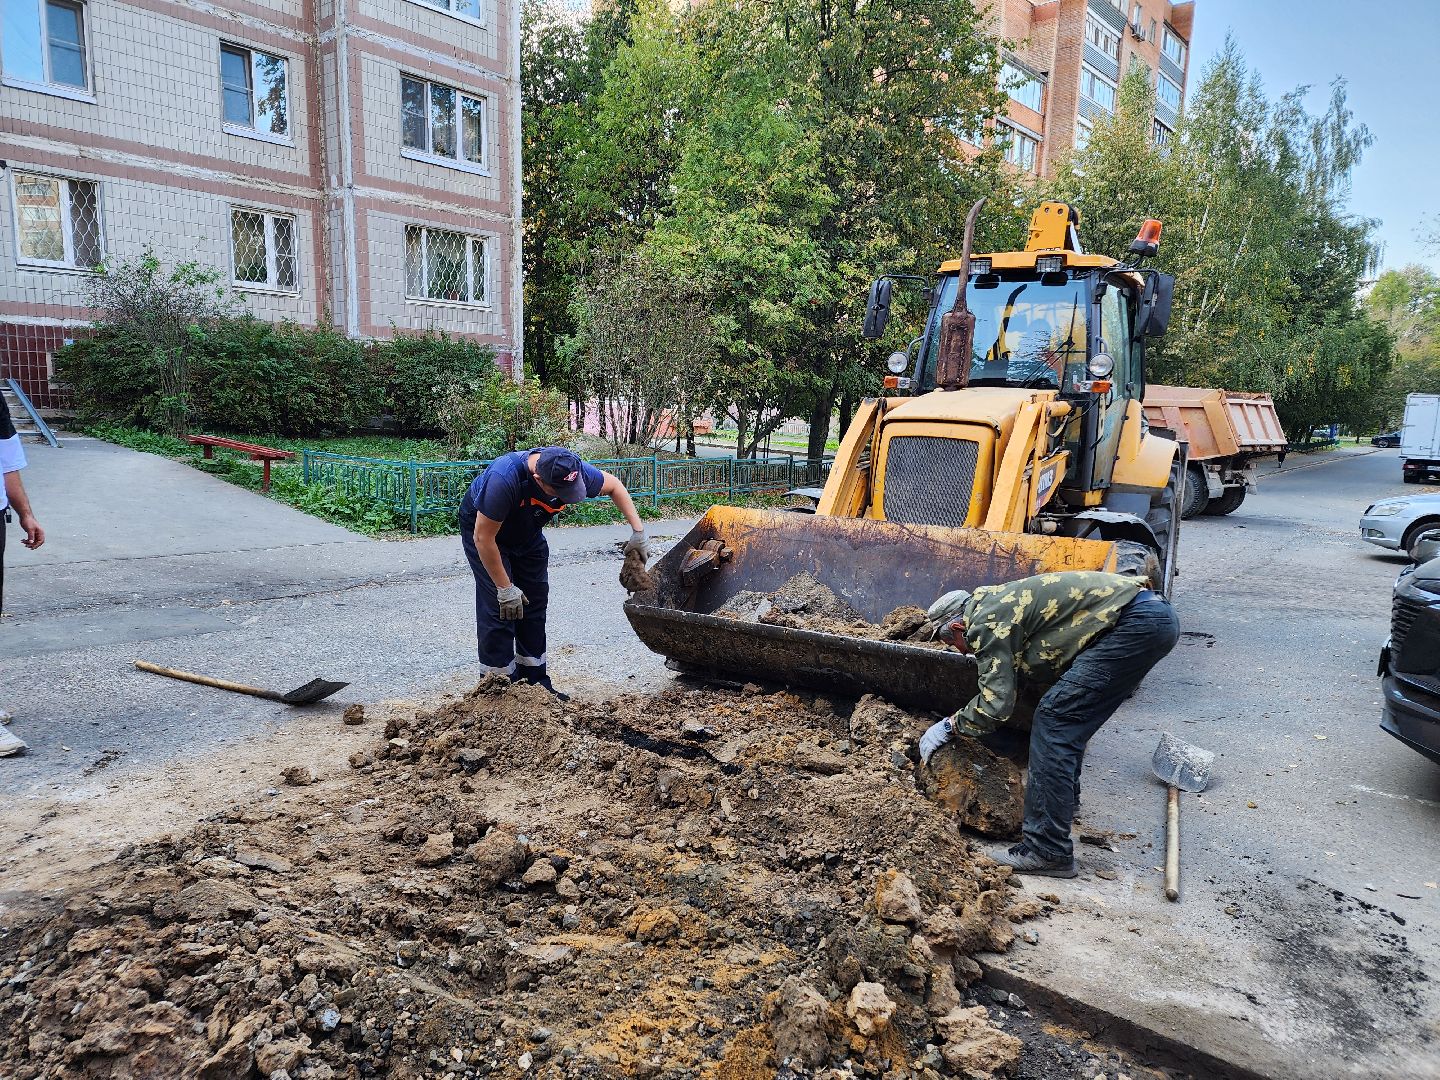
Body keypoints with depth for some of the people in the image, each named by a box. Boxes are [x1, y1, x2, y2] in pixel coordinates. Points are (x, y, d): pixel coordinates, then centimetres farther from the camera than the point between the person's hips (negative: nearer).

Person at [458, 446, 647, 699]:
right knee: (499, 606, -14)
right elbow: (484, 538, -33)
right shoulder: (504, 479, -43)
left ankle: (534, 680, 15)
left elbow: (613, 486, -6)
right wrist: (505, 589, -27)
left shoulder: (574, 471, -27)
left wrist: (638, 530, -14)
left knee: (535, 604, 5)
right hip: (482, 526, -6)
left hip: (527, 532, 6)